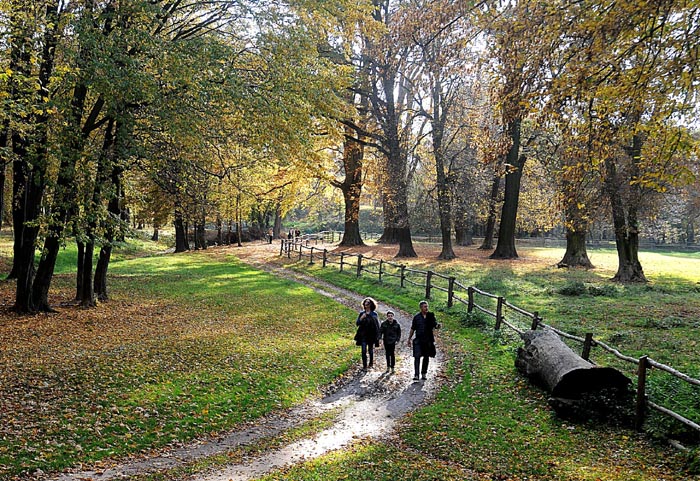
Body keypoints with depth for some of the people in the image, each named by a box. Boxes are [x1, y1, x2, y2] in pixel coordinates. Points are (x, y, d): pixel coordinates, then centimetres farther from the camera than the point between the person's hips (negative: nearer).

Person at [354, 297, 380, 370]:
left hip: (371, 335, -1)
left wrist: (377, 336, -3)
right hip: (363, 335, 1)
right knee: (364, 351, -6)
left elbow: (377, 326, 0)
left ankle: (371, 363, 36)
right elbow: (357, 323, 0)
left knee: (370, 350, 14)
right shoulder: (361, 313, 2)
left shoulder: (374, 314, -4)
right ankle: (364, 366, -1)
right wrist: (361, 318, -19)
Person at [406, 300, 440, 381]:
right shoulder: (416, 317, 1)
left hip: (428, 340, 2)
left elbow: (435, 325, -3)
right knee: (417, 357, -10)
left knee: (426, 357, 10)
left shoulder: (431, 316, 3)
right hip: (418, 340, -2)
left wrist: (437, 326, -27)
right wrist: (409, 339, 8)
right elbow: (412, 329, 8)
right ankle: (416, 375, -11)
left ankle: (424, 373, 25)